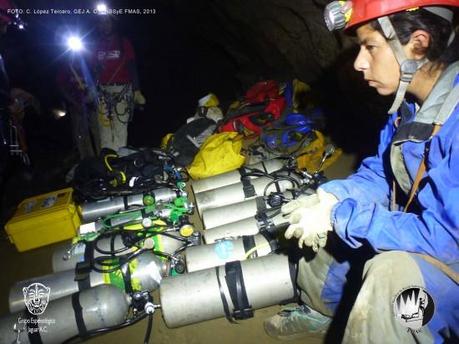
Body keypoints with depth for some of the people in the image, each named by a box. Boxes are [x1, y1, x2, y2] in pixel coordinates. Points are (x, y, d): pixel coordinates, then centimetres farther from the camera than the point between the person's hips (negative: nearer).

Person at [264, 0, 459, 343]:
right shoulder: (411, 103, -5)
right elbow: (380, 173, 6)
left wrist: (341, 217, -25)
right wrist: (331, 197, -12)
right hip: (423, 230, 8)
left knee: (390, 272, -36)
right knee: (333, 204, 10)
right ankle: (322, 309, 27)